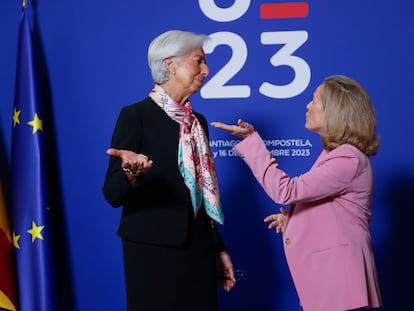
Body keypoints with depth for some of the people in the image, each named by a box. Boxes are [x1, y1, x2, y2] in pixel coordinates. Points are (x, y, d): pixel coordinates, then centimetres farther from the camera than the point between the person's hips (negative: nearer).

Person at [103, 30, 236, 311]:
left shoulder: (198, 121, 13)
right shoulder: (136, 115, -7)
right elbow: (113, 195, -13)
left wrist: (218, 248, 17)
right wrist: (131, 173, -33)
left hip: (198, 251, 6)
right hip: (154, 252, -6)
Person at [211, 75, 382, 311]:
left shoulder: (348, 159, -19)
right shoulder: (335, 152, 14)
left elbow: (285, 191, -22)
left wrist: (251, 141, -20)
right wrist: (293, 216, 5)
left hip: (337, 272, -10)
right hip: (324, 268, 10)